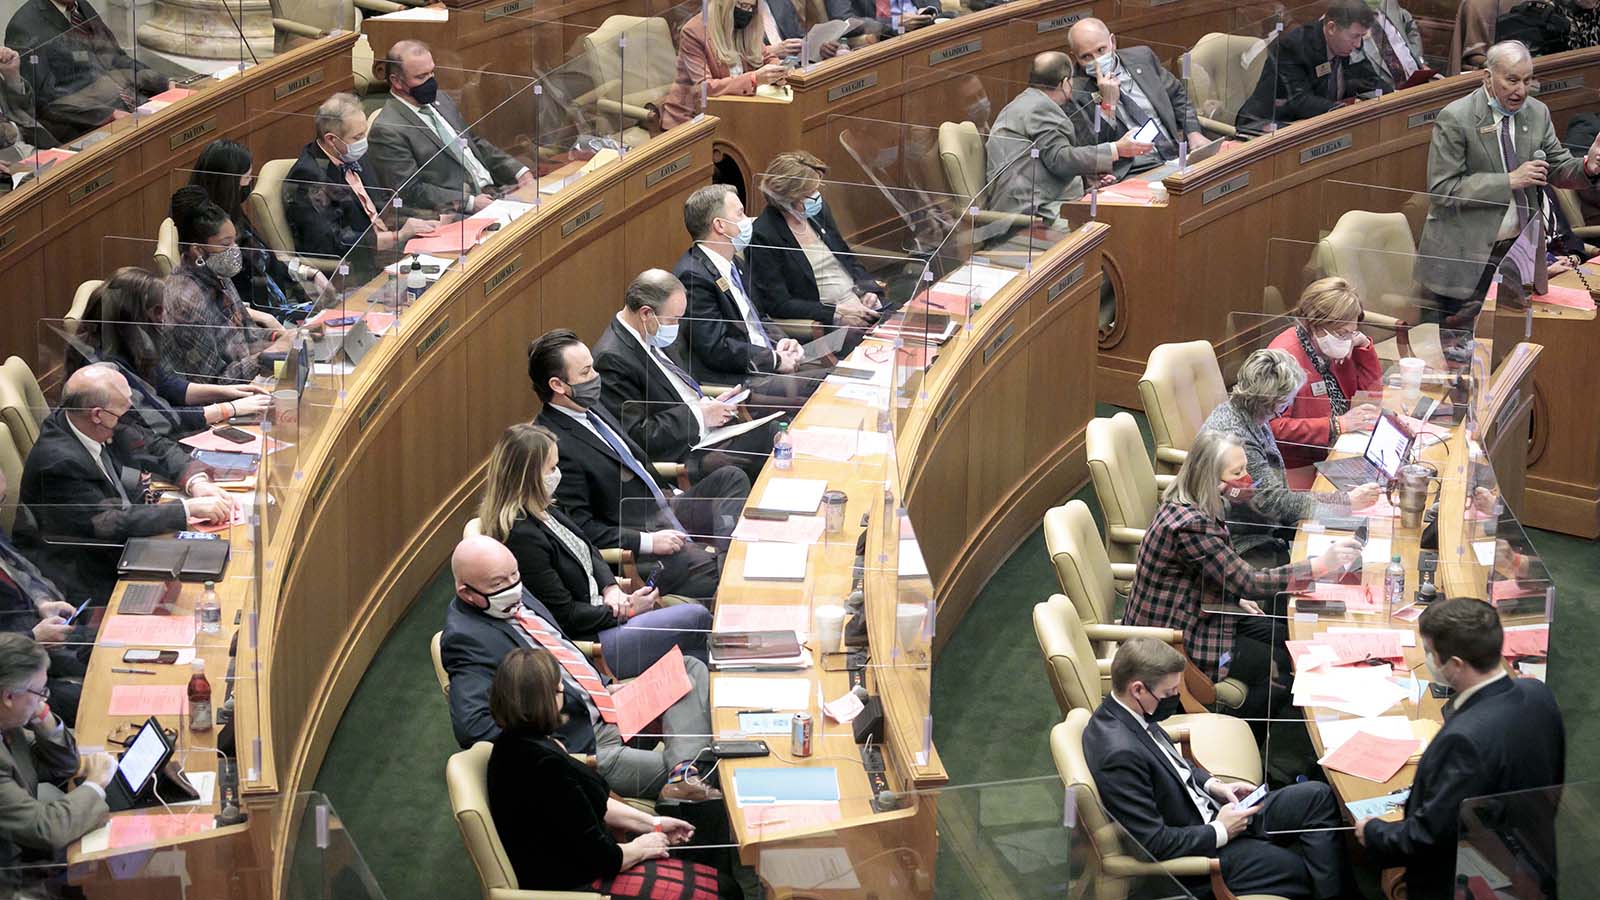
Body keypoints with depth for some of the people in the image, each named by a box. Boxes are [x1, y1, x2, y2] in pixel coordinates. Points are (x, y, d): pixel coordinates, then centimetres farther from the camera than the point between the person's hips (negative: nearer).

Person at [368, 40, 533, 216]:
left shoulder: (441, 100, 16)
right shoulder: (387, 130, -10)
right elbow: (410, 190, -14)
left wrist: (518, 171, 10)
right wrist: (470, 203, -20)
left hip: (490, 191, 8)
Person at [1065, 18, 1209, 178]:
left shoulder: (1142, 57, 11)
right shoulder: (1075, 92, -4)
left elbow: (1177, 95, 24)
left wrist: (1193, 133, 9)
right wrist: (1108, 103, -18)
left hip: (1176, 157, 7)